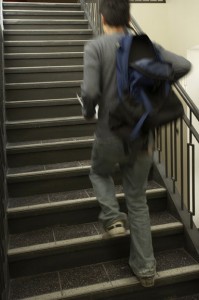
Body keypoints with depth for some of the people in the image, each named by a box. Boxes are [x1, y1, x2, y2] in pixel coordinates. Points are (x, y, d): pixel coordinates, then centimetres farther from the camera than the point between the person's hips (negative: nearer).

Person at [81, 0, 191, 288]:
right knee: (138, 201, 16)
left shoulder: (95, 46, -8)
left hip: (110, 136, -3)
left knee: (99, 174, 32)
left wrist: (88, 112, 1)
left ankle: (113, 218, 11)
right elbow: (183, 65, -2)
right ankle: (145, 267, 23)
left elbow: (90, 92, -20)